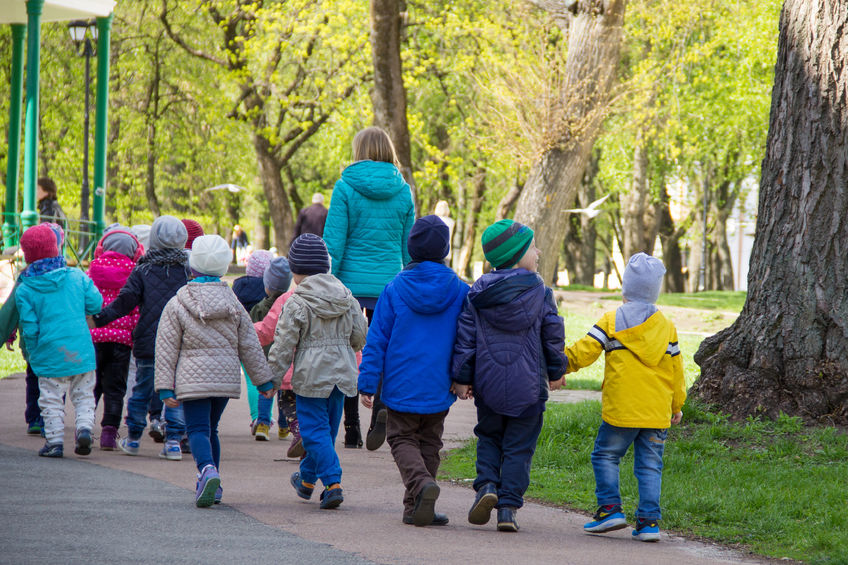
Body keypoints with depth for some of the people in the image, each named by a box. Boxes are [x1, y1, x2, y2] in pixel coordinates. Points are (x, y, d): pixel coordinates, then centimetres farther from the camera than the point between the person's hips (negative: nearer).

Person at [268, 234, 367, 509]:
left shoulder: (296, 304, -12)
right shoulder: (347, 298, 5)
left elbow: (283, 346, -11)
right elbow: (360, 336, 11)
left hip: (311, 376, -6)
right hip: (342, 372, 6)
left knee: (315, 430, -2)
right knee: (327, 428, 16)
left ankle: (333, 484, -14)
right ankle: (307, 479, 32)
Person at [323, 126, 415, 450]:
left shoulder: (347, 187, -6)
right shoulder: (403, 192, 4)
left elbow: (334, 242, -8)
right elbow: (408, 247, 10)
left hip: (351, 281, -2)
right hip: (389, 285, 2)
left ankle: (352, 429, 7)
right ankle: (383, 406, -23)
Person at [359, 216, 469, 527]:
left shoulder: (394, 289, -5)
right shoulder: (459, 291, -3)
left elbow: (376, 340, -4)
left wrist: (367, 383, 1)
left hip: (402, 385, -2)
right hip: (439, 388, 2)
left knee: (403, 439, 7)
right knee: (429, 442, 15)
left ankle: (421, 482, -21)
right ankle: (415, 507, 13)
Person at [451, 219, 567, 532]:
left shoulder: (478, 293, -1)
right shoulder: (540, 294, -5)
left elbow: (465, 337, -1)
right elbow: (553, 336, 2)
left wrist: (461, 377, 6)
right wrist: (556, 372, 16)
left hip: (488, 385, 2)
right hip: (528, 387, -2)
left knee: (489, 438, 20)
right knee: (519, 447, 6)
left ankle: (487, 484, -3)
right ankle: (508, 508, -1)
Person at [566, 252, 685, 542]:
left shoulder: (611, 322, -3)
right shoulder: (666, 327, 8)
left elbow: (583, 352, -5)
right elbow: (675, 369, 13)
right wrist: (677, 405, 24)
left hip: (621, 411, -3)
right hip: (657, 414, 3)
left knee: (605, 455, 12)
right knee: (649, 465, 6)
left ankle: (610, 508, 1)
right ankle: (649, 521, -1)